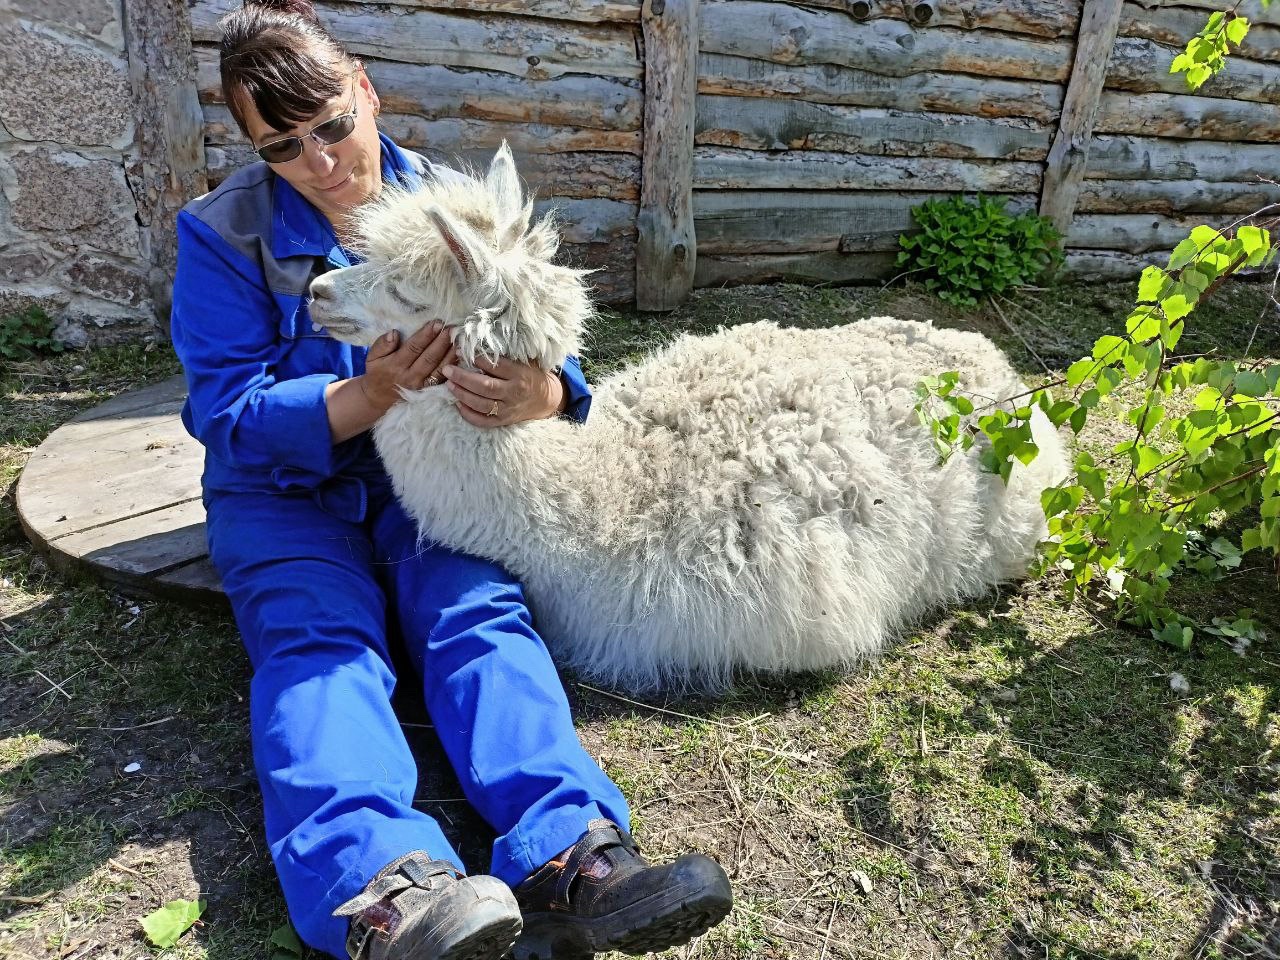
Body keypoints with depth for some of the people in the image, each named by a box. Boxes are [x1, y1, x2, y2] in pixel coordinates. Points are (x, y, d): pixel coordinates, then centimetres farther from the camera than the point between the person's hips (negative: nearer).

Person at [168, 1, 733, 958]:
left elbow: (538, 355, -4)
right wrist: (370, 397, -30)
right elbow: (228, 413, -12)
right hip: (286, 489, 0)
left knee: (480, 608, -28)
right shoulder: (223, 233, -2)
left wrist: (542, 394, -31)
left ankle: (569, 852, -45)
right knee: (319, 636, -29)